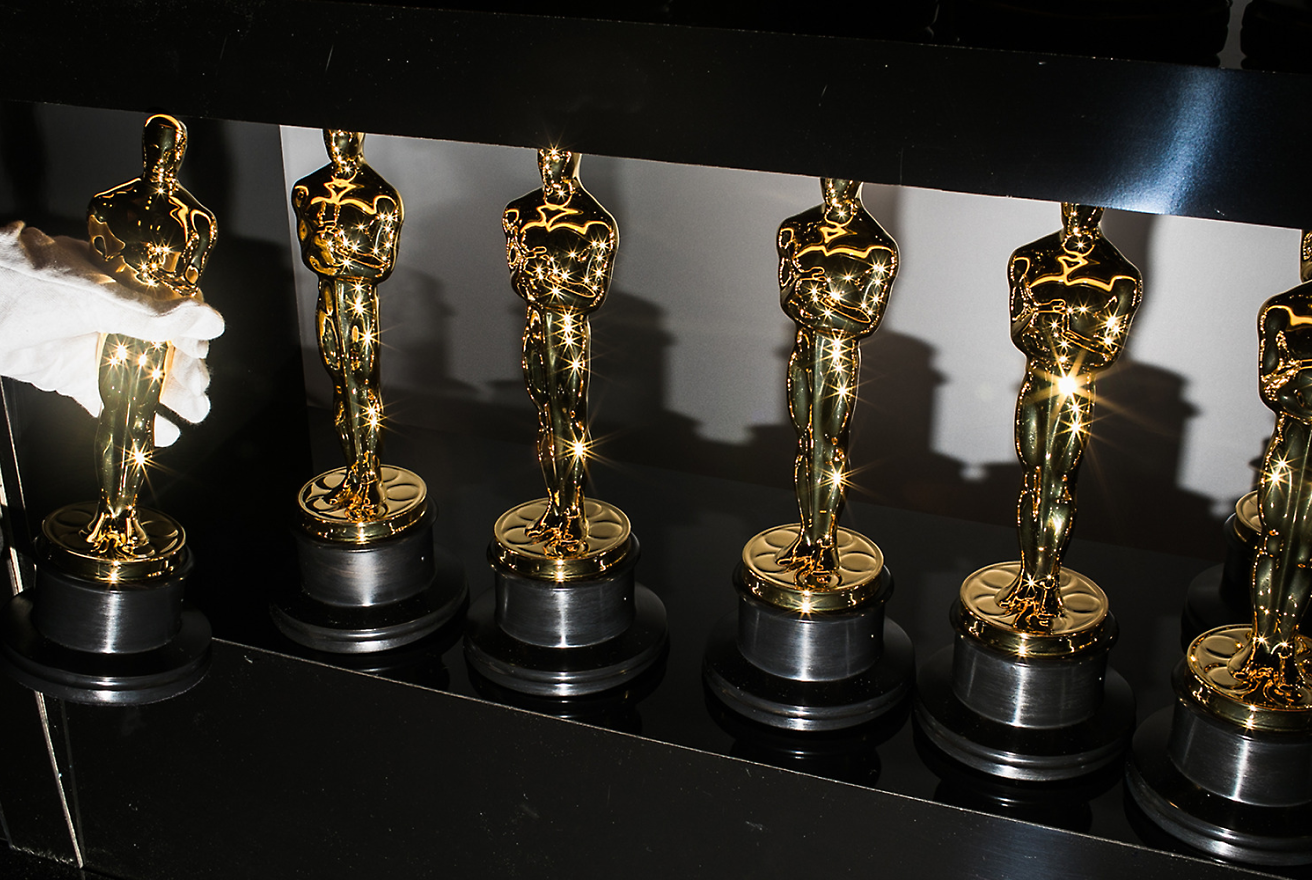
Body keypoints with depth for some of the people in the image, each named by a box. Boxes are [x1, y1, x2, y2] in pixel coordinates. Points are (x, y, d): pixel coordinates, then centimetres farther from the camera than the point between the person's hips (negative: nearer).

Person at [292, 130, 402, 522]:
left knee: (364, 388, -2)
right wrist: (354, 262, -12)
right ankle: (354, 476, 21)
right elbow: (309, 253, 4)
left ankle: (369, 482, 7)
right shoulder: (308, 190, 6)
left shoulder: (381, 197, -10)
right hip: (330, 299, 5)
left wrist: (334, 252, -13)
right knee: (341, 388, 11)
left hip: (362, 300, -5)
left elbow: (383, 264, -10)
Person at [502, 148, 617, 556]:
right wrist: (562, 288, -15)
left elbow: (594, 294, -13)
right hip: (538, 328, 5)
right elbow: (517, 276, 5)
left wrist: (541, 279, -16)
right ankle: (555, 507, 27)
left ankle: (574, 516, 11)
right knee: (546, 420, 14)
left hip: (573, 334, -5)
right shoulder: (520, 213, 4)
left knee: (572, 424, 0)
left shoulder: (596, 223, -12)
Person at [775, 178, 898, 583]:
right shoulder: (796, 231, 2)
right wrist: (820, 301, -21)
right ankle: (807, 535, 23)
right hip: (805, 352, 4)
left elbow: (869, 319, -12)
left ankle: (825, 542, 12)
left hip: (842, 357, -4)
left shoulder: (878, 248, -12)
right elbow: (787, 298, 0)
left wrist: (813, 296, -18)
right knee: (806, 447, 12)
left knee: (830, 449, 1)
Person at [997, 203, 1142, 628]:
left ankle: (1043, 583, 8)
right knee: (1032, 481, 9)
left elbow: (1110, 348, -8)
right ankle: (1029, 575, 20)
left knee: (1059, 485, -1)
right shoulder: (1029, 260, 3)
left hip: (1079, 392, -3)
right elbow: (1017, 327, 3)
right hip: (1036, 385, 3)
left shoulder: (1120, 275, -6)